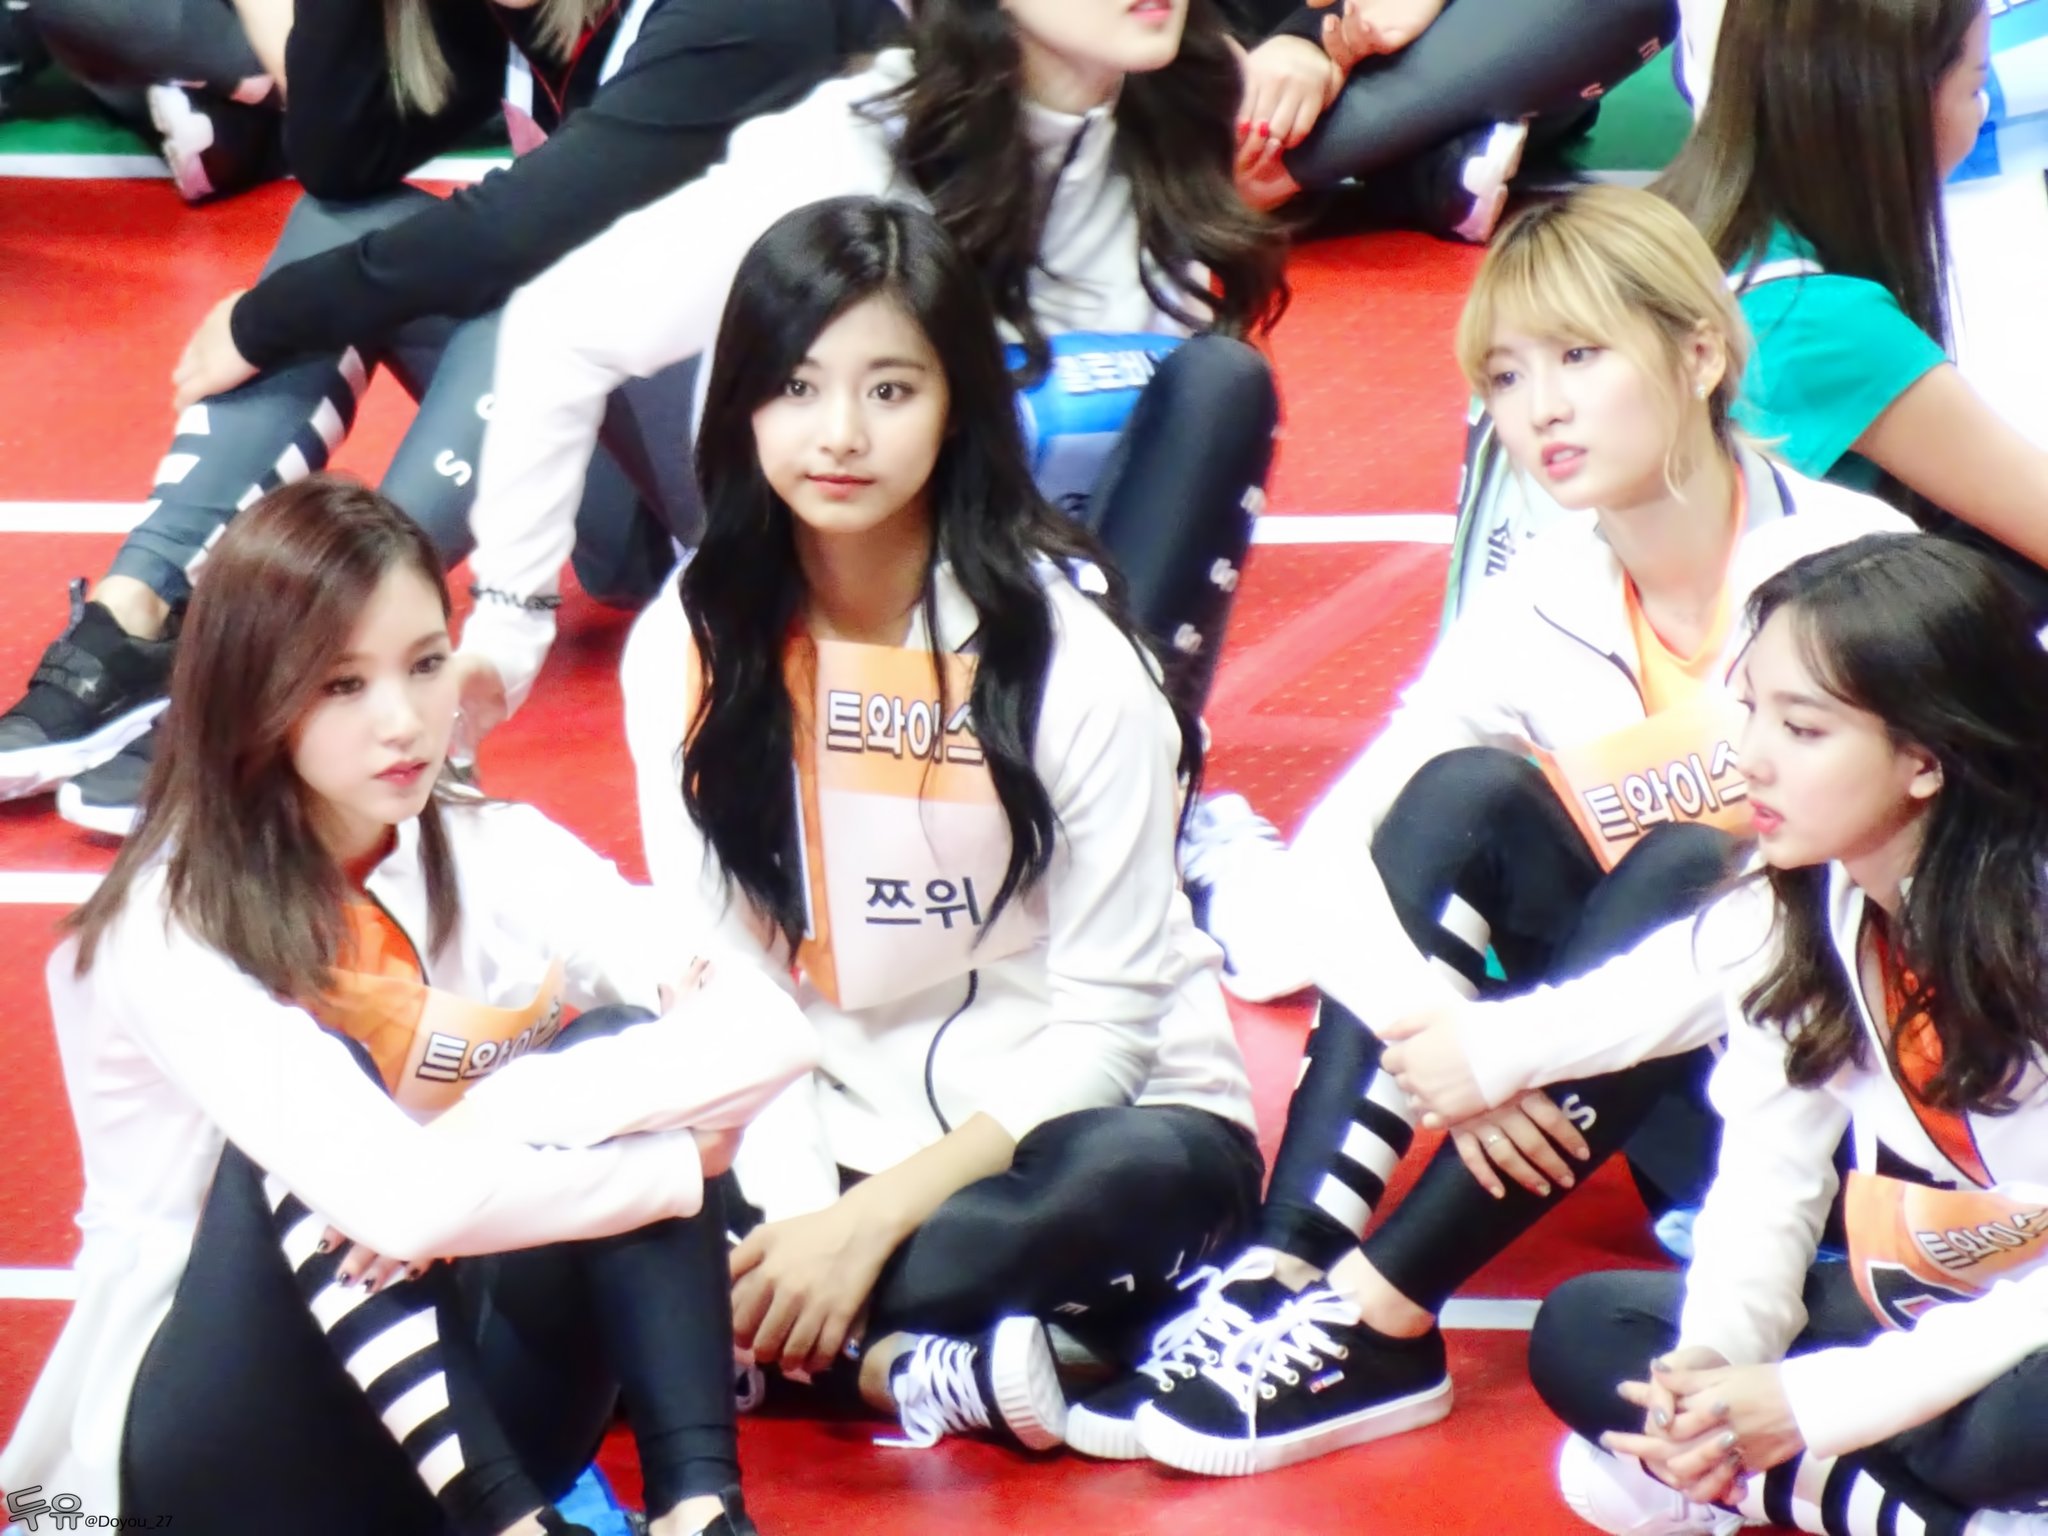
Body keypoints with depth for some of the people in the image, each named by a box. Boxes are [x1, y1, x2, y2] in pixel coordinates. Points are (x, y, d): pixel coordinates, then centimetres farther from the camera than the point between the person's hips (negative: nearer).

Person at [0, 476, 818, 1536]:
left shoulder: (490, 856, -3)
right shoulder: (170, 930, -20)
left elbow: (766, 1034, -17)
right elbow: (400, 1201, -35)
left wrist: (497, 1120, -28)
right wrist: (673, 1166, -23)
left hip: (454, 1424, 5)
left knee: (619, 1053, -17)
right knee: (302, 1154, -31)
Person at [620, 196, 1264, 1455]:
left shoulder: (1065, 643, -13)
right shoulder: (687, 649, -4)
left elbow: (1104, 1019, -13)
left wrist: (873, 1219, -22)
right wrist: (796, 1209, -21)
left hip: (1062, 1124, -2)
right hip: (820, 1142, 2)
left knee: (1151, 1175, -37)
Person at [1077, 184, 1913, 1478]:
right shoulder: (1538, 619, -2)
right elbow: (1309, 877, -9)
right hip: (1670, 1104, 4)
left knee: (1689, 869, -31)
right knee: (1467, 797, -17)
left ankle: (1371, 1323, -31)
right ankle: (1285, 1272, -29)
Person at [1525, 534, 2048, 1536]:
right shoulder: (1785, 920, -2)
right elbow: (1768, 1181, -1)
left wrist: (1810, 1405, -27)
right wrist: (1715, 1359, -22)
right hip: (1910, 1306, 8)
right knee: (1583, 1333, -9)